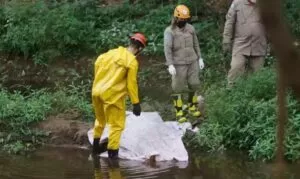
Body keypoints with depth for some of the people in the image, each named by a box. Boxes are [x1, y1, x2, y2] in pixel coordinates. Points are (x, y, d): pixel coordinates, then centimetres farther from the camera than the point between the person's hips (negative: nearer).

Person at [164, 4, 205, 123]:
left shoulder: (190, 28, 4)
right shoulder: (169, 31, -12)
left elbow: (195, 44, 13)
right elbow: (167, 48, -17)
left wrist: (200, 58, 10)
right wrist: (170, 65, -24)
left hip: (192, 62, 5)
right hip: (178, 64, -5)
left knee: (194, 85, 9)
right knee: (178, 88, 0)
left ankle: (192, 107, 27)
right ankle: (179, 112, 9)